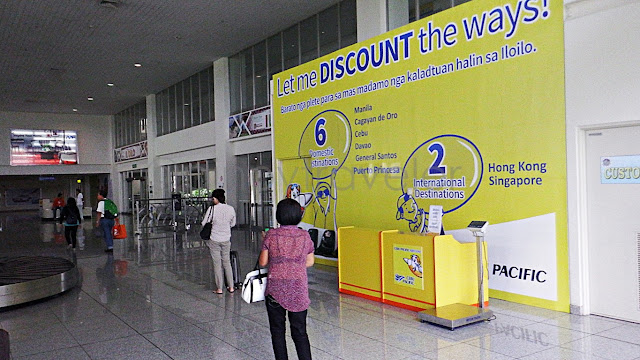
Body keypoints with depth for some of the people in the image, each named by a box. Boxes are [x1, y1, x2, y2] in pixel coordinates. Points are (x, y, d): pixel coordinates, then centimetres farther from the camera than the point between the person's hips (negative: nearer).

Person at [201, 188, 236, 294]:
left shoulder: (212, 209, -15)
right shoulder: (231, 209, -5)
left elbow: (204, 223, -6)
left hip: (214, 240, -3)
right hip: (226, 239, 3)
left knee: (217, 263, 6)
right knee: (227, 262, 16)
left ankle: (219, 288, 11)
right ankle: (231, 287, 17)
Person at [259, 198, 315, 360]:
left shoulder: (271, 235, -8)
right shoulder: (305, 236, -3)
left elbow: (262, 262, -2)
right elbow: (310, 262, 5)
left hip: (275, 290, -1)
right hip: (299, 290, 1)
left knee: (277, 331, 13)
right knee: (300, 332, 9)